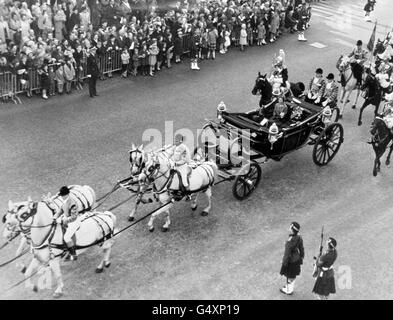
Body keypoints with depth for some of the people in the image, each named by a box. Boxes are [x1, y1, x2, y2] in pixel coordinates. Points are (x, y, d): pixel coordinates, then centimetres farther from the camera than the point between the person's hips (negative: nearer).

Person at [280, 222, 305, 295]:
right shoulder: (299, 237, -15)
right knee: (293, 274, 28)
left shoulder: (289, 242, -36)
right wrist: (301, 258, 16)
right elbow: (301, 249, 0)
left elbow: (287, 255, -27)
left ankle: (289, 290, 40)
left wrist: (284, 266, -14)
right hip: (296, 259, 7)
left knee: (289, 276, 18)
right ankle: (290, 286, 50)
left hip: (290, 261, -6)